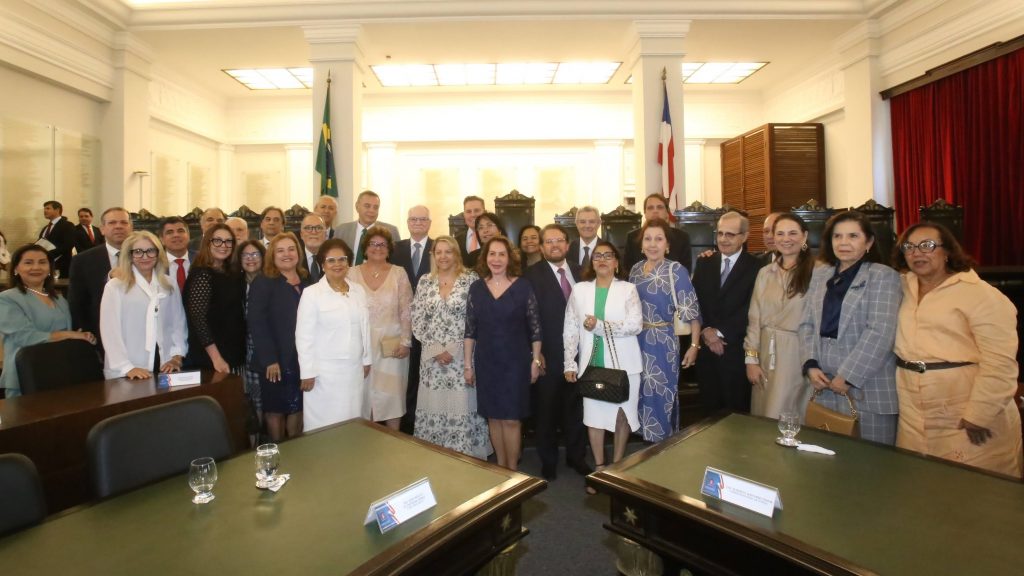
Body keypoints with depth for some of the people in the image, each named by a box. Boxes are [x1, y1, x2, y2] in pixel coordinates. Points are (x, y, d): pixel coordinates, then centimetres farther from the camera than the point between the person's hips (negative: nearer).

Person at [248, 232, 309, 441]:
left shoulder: (307, 281, 9)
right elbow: (256, 324, -13)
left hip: (302, 358, 4)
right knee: (275, 409, 10)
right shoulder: (262, 282, -6)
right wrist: (269, 359, -17)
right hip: (276, 359, -4)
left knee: (297, 407, 13)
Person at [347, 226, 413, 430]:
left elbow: (407, 311, 0)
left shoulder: (399, 273, 0)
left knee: (392, 395, 6)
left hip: (392, 345, 0)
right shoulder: (352, 274, 2)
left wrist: (406, 342, -7)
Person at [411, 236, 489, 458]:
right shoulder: (425, 282, 7)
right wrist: (435, 349, -5)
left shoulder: (471, 279, -3)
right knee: (433, 408, 7)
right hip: (432, 356, 3)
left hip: (462, 356, -3)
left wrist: (453, 349, -10)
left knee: (462, 407, 0)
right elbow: (417, 320, 5)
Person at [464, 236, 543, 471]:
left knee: (511, 418, 3)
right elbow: (470, 330, 4)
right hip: (486, 363, 3)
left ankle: (513, 469, 21)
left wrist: (535, 361, -4)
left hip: (515, 362, -3)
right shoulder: (476, 288, 1)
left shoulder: (523, 287, -6)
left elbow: (535, 328, -2)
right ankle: (501, 466, 29)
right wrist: (468, 365, 3)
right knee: (493, 417, 12)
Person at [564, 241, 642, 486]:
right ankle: (599, 468, 22)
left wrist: (600, 325, -19)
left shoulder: (628, 289, 0)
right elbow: (570, 329, 3)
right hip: (592, 364, 1)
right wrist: (569, 363, -1)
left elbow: (635, 324, -13)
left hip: (623, 364, -1)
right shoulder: (579, 290, 4)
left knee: (622, 413, 9)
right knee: (594, 415, 5)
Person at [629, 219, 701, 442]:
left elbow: (691, 310, -11)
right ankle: (647, 437, 33)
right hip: (637, 341, 5)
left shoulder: (676, 270, -10)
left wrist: (694, 345, -15)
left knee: (661, 394, 4)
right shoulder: (636, 268, 6)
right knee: (642, 392, 14)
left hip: (662, 342, -5)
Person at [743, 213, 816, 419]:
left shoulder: (816, 271, -7)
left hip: (799, 353, -4)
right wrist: (751, 358, 3)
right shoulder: (764, 273, 8)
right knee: (765, 419, 12)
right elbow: (754, 317, 7)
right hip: (767, 352, 4)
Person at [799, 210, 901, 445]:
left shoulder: (883, 276, -3)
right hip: (825, 386, 4)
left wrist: (848, 377, -17)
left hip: (867, 389, -4)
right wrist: (810, 365, -4)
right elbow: (807, 324, 9)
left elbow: (879, 333, -14)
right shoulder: (820, 274, 12)